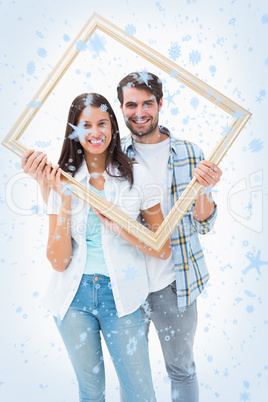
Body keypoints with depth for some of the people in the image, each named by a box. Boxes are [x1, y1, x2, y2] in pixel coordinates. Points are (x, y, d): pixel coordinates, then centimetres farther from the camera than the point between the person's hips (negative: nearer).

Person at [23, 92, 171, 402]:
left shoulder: (136, 176, -6)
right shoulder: (63, 180, -4)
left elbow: (164, 250, -3)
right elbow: (58, 261, -9)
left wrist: (122, 230, -18)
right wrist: (65, 201, -18)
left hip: (119, 295, -1)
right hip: (74, 297, 1)